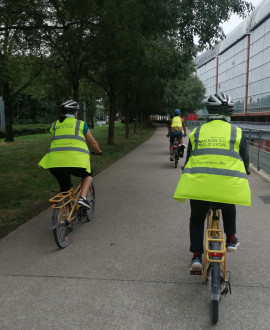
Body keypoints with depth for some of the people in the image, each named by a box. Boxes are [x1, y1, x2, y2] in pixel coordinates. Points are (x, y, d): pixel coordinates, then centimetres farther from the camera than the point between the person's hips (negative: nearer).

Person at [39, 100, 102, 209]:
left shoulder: (55, 125, 22)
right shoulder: (80, 124, 13)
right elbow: (92, 142, 21)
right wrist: (99, 152, 40)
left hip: (55, 162, 3)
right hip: (76, 160, -3)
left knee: (64, 189, 20)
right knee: (87, 176, 25)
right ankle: (82, 197, 4)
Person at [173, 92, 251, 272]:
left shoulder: (196, 133, 12)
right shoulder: (237, 133, 7)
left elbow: (189, 160, 19)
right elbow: (245, 161, 15)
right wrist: (243, 175, 35)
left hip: (199, 185, 1)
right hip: (228, 186, 0)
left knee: (197, 219, 23)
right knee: (229, 207, 35)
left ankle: (196, 256, 15)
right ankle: (231, 239, 36)